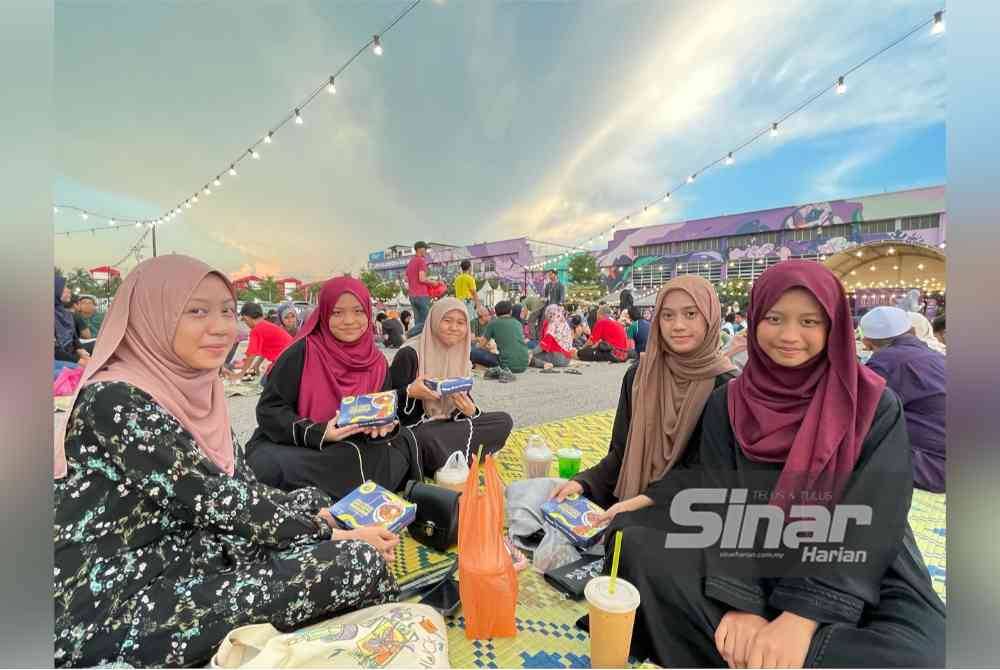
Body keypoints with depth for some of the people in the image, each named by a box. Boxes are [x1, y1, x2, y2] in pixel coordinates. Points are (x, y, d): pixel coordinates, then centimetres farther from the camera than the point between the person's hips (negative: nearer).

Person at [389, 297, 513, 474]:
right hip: (416, 428, -6)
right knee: (428, 439, -40)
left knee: (504, 421, -9)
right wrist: (409, 392, -30)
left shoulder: (461, 356, 7)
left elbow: (466, 400, 9)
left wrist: (470, 410, -15)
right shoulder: (409, 354, -12)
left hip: (451, 425, 6)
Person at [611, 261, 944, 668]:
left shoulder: (875, 407, -5)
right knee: (640, 546, -21)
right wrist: (741, 601, -23)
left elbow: (874, 518, -15)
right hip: (756, 564, 1)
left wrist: (802, 616, -25)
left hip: (861, 579, 0)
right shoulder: (727, 404, 0)